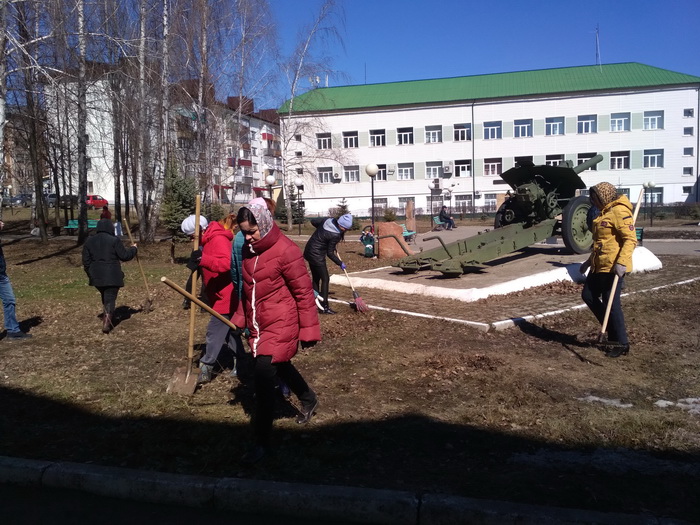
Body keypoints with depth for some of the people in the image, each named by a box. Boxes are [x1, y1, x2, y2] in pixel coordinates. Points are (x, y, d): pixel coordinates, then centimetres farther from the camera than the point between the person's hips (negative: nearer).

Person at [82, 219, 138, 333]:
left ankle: (107, 316, 30)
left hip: (96, 276, 5)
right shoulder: (114, 240, -9)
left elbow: (86, 260, 8)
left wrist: (90, 274, 19)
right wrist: (133, 249, 11)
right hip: (112, 276, -5)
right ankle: (107, 319, -16)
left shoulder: (89, 241, 6)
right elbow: (124, 256, -7)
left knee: (104, 296, 23)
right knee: (110, 298, -2)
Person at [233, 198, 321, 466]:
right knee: (279, 366, 24)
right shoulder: (248, 249, 4)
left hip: (280, 326, -8)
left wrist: (308, 330, -12)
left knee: (263, 378, -11)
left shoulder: (286, 251, -19)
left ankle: (261, 442, 3)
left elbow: (304, 292, -15)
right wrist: (240, 317, 13)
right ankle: (308, 399, 52)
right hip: (258, 326, 8)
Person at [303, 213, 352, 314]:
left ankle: (315, 302, 28)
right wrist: (340, 263, -2)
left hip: (309, 252, 9)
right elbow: (330, 253, -14)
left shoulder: (328, 220, -6)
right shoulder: (335, 235, -23)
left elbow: (313, 221, 10)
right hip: (317, 256, -9)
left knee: (316, 278, 18)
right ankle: (324, 307, 3)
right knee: (325, 279, 1)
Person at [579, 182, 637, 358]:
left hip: (613, 267, -10)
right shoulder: (604, 212, 17)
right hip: (599, 265, 10)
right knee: (588, 295, 12)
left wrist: (621, 262, -29)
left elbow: (631, 239, -20)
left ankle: (621, 343, 9)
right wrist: (590, 261, 28)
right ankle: (613, 330, 23)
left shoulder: (619, 211, -13)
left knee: (611, 303, -4)